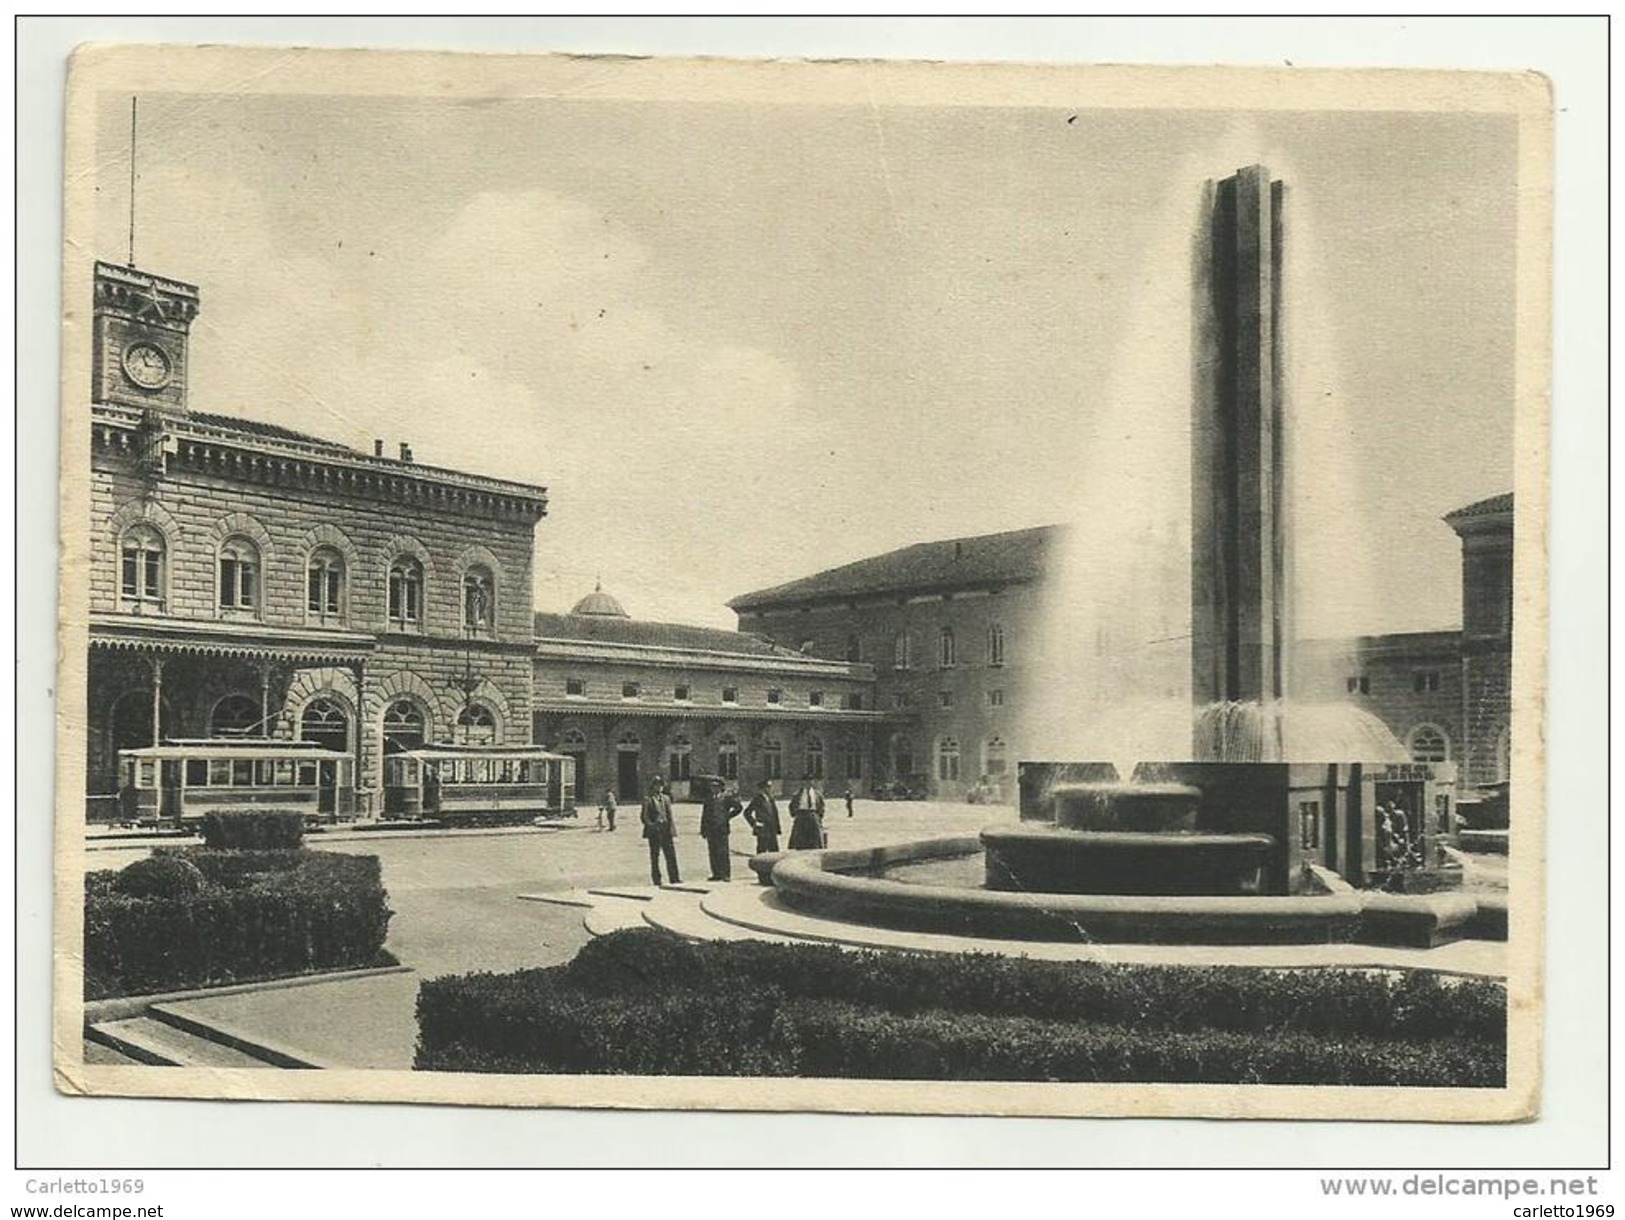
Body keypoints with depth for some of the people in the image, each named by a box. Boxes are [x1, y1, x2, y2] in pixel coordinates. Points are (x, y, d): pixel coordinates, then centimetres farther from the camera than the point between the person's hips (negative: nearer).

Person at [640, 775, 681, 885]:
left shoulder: (666, 799, 12)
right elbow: (645, 817, -3)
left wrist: (673, 833, 5)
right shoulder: (647, 800, -2)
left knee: (671, 855, 0)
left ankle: (674, 879, 4)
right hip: (654, 833, -4)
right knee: (654, 857, 2)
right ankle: (657, 881, 7)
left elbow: (670, 816, 11)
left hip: (666, 832, 4)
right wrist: (651, 825, -16)